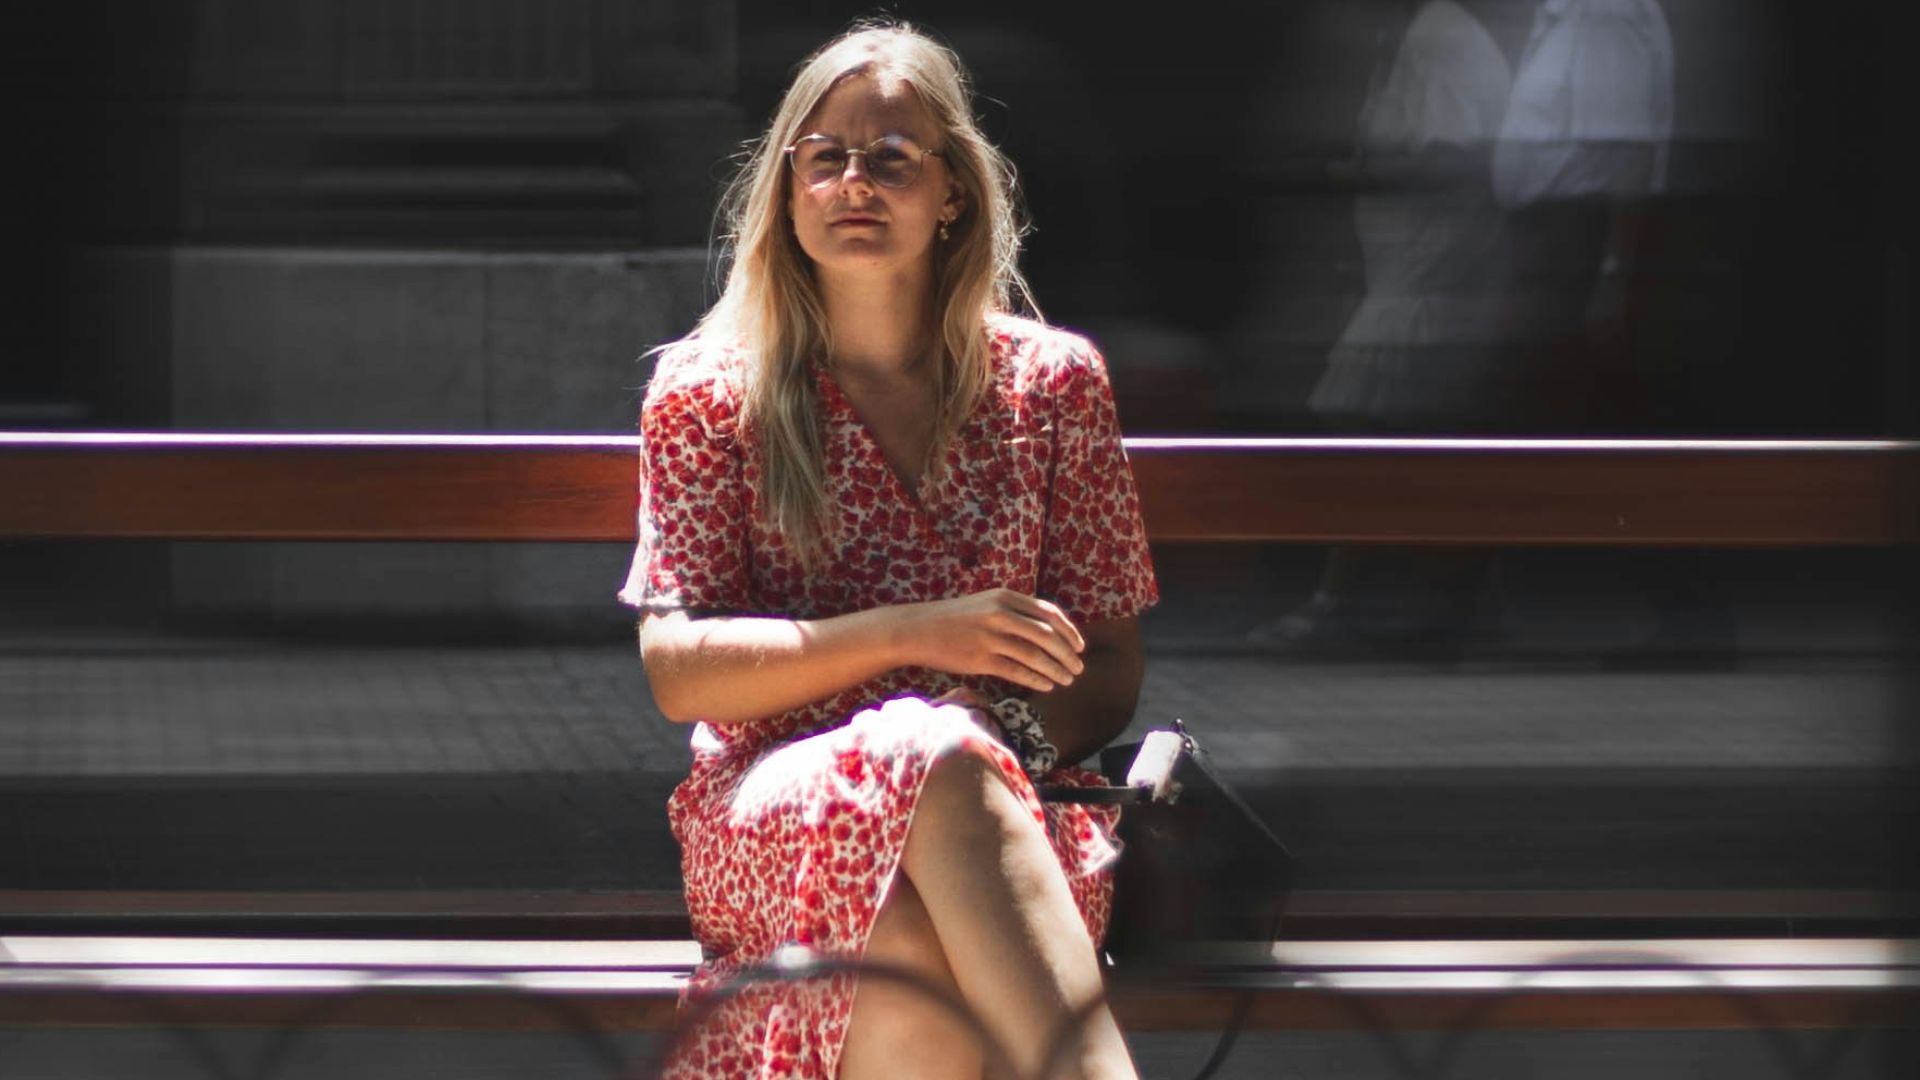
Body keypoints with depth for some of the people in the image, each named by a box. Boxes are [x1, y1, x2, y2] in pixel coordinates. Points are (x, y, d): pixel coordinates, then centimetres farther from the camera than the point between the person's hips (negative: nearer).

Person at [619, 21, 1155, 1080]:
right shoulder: (709, 393, 10)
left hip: (1010, 804, 1)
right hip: (768, 819, -1)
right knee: (937, 756, -40)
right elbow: (677, 673, 0)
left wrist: (1010, 731, -12)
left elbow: (1110, 670, 12)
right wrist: (917, 633, -13)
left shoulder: (1051, 381, 14)